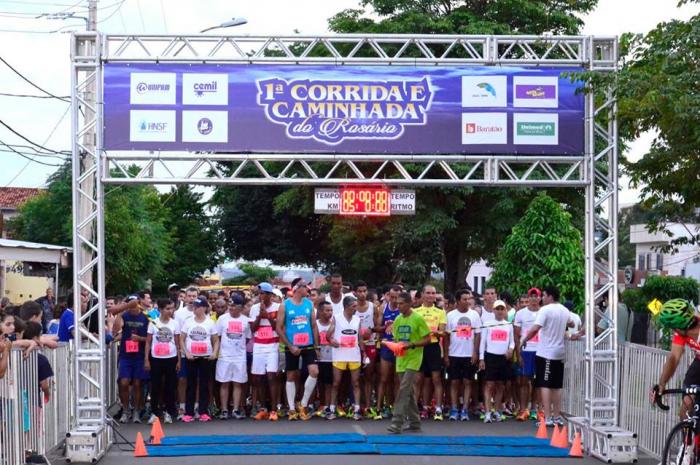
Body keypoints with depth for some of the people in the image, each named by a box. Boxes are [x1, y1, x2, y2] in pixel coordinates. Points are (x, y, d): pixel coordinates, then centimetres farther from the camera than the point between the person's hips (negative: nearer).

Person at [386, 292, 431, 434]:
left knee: (404, 390, -14)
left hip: (413, 359, -7)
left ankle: (397, 423, -16)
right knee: (409, 391, 12)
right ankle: (414, 423, 19)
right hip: (401, 359, 7)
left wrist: (411, 345, -20)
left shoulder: (417, 319, -9)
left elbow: (427, 339, -9)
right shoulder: (397, 319, 10)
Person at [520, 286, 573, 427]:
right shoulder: (565, 311, 10)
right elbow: (571, 324, 30)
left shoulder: (545, 310, -13)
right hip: (559, 353, 7)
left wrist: (524, 341, -7)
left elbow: (535, 329, -21)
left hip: (546, 353, -7)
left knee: (545, 385, -6)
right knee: (557, 386, 13)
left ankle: (547, 418, -11)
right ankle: (557, 417, 16)